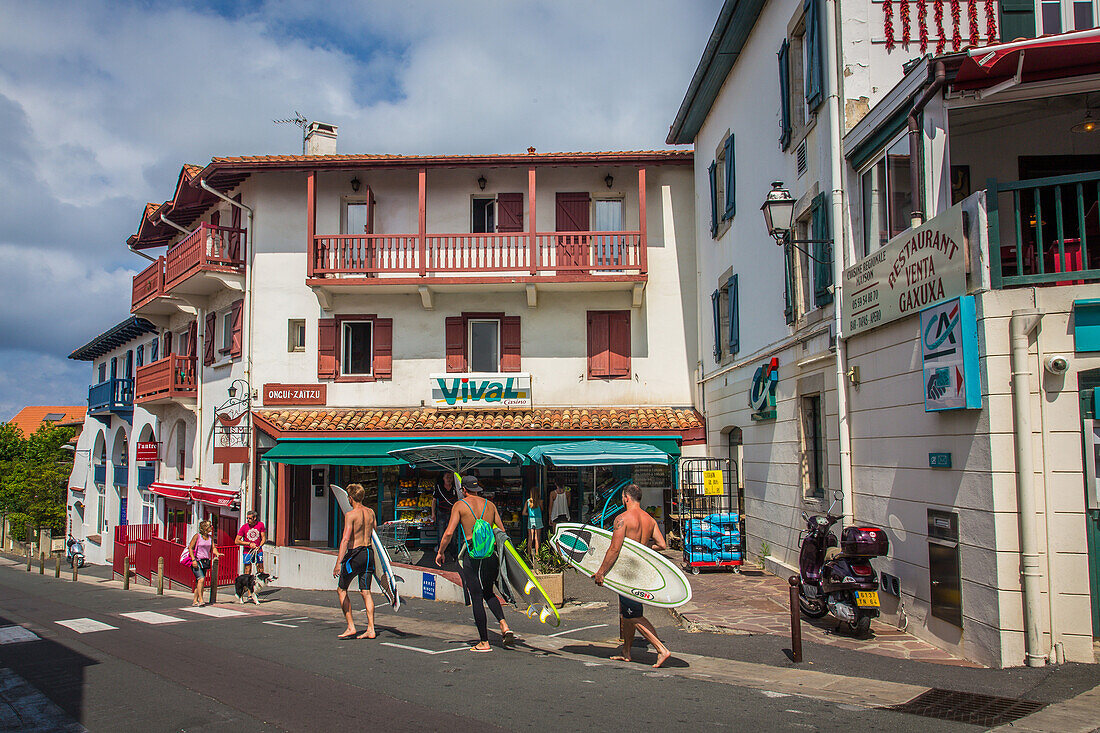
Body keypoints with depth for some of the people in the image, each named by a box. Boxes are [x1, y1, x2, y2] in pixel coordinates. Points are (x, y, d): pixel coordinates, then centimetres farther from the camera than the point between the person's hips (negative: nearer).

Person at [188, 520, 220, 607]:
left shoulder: (210, 538, 9)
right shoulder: (197, 536, -7)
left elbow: (213, 548, 10)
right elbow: (190, 547, -6)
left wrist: (217, 553, -13)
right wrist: (193, 560, -14)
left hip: (206, 561, 6)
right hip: (197, 561, -6)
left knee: (199, 582, 7)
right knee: (201, 579, -18)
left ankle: (195, 601, 13)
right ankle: (200, 600, -16)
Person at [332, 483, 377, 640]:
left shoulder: (350, 515, -13)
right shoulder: (370, 512, 6)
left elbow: (345, 540, -21)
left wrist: (338, 563, -25)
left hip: (355, 553, -6)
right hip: (368, 553, 6)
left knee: (341, 590, 10)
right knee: (366, 592, 8)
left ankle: (351, 627, 6)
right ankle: (370, 629, 3)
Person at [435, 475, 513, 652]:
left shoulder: (460, 505, 0)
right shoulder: (490, 505, 12)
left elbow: (449, 532, -8)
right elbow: (502, 531, 11)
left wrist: (440, 552, 5)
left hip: (471, 554, -4)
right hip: (490, 554, 4)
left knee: (476, 598, 3)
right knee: (488, 593, 23)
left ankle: (484, 642, 7)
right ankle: (504, 625, 3)